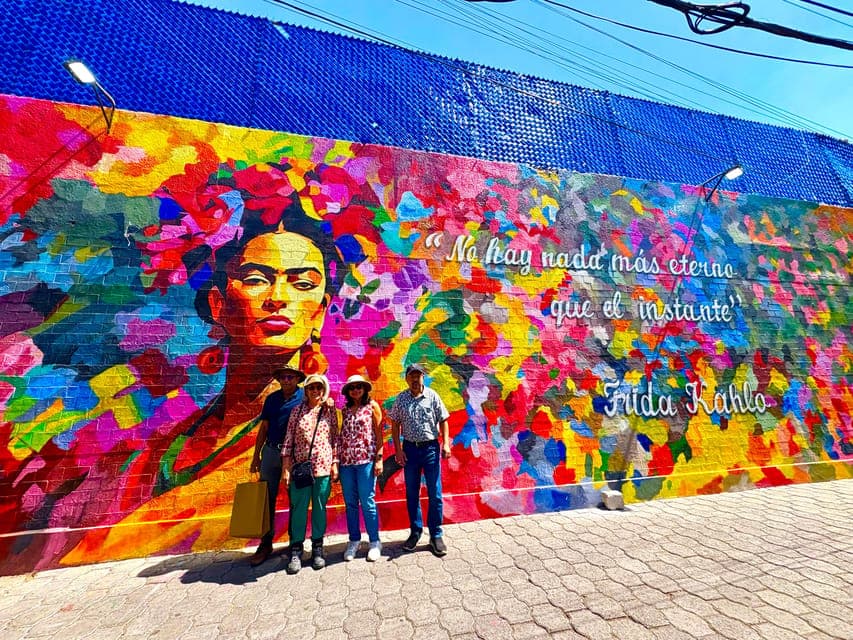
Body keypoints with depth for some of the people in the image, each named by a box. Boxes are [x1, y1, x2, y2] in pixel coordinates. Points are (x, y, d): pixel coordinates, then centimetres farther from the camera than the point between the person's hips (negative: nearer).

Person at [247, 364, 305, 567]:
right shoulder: (272, 398, 8)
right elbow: (264, 428, 12)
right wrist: (256, 456, 10)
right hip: (271, 452, 4)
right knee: (266, 499, 8)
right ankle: (266, 544, 24)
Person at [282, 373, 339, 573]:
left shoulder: (330, 411, 2)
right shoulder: (298, 410, 1)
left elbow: (335, 438, 4)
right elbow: (289, 438, 1)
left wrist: (335, 464, 0)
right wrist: (286, 467, -2)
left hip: (323, 466, 0)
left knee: (320, 508, 11)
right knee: (298, 508, 6)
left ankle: (317, 550, 27)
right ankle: (296, 552, 24)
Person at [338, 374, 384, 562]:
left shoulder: (372, 406, 0)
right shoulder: (346, 410, 11)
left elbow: (379, 434, -2)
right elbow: (342, 435, 11)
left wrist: (379, 458, -8)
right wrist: (337, 459, 4)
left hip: (366, 460, -4)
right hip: (346, 461, 4)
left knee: (367, 502, 1)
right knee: (350, 503, 11)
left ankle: (374, 542, 17)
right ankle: (354, 541, 27)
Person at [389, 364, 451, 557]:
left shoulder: (433, 396, -4)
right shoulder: (400, 399, 0)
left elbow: (443, 421, -1)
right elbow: (395, 425, 4)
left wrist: (445, 443, -10)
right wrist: (398, 449, -1)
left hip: (431, 448, -1)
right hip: (410, 448, 2)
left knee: (435, 494, 5)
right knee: (411, 494, 13)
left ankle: (436, 535, 20)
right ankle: (415, 532, 31)